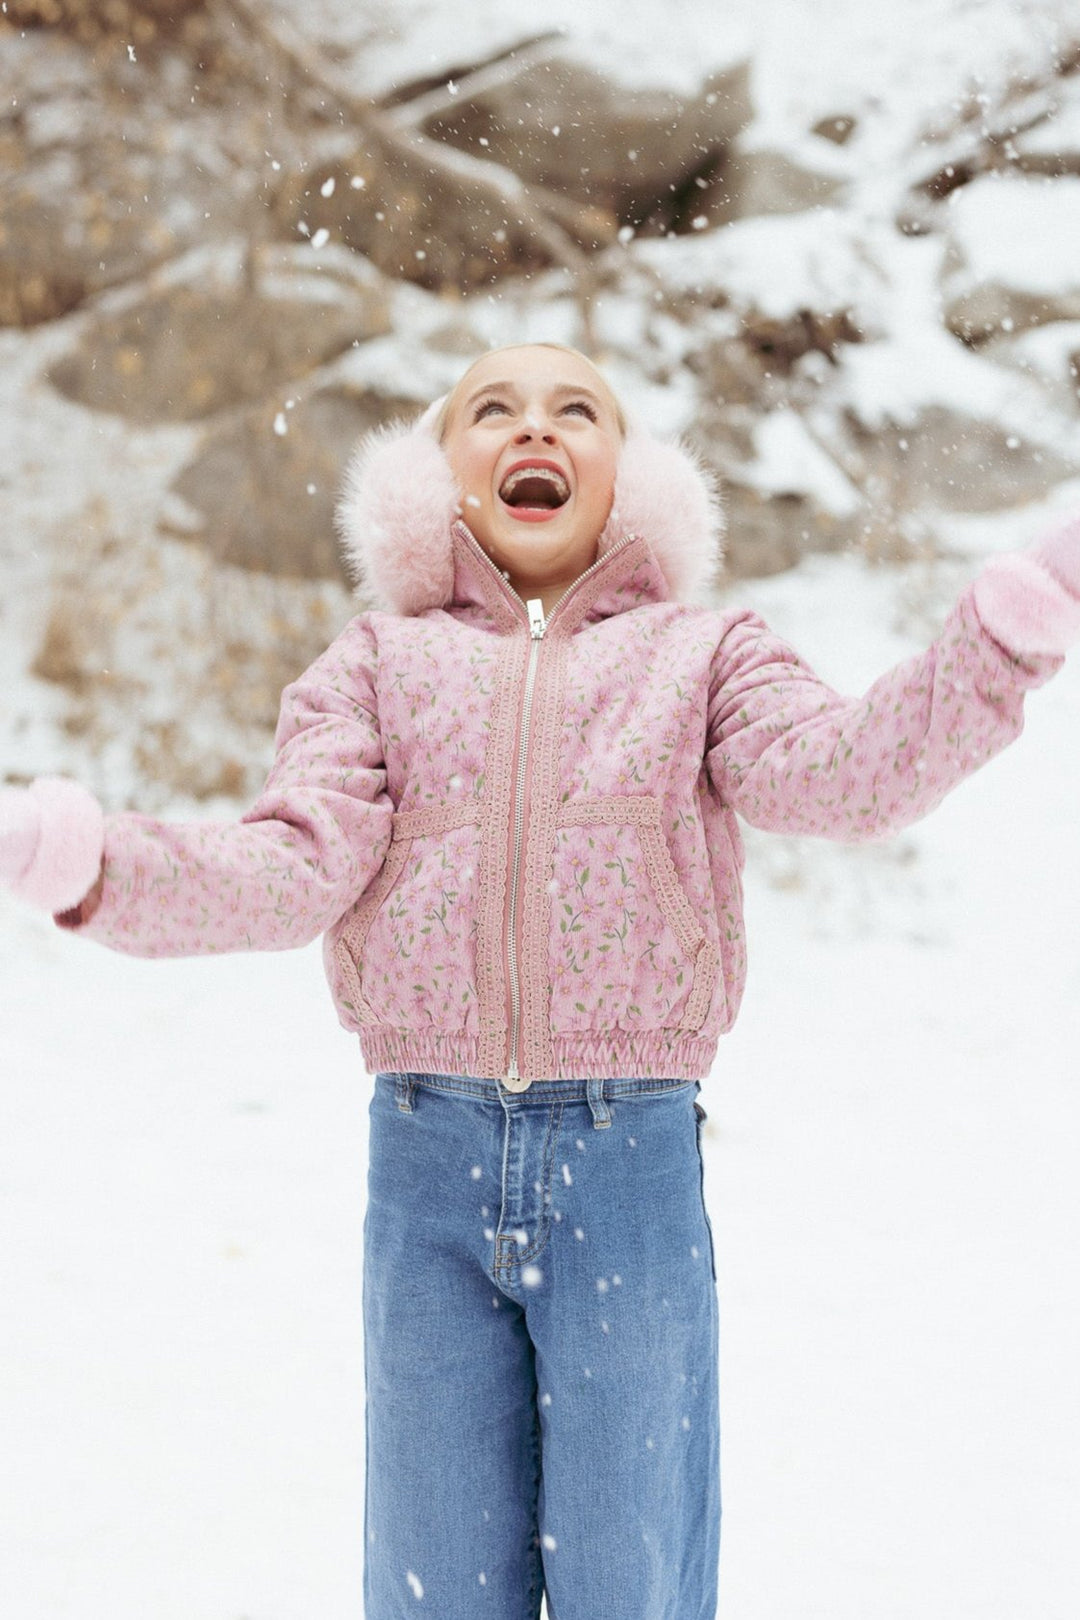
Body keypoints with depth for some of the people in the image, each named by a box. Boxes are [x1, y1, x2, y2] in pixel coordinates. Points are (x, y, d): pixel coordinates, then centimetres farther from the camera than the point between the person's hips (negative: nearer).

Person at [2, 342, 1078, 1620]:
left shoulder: (698, 653, 10)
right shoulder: (381, 662, 13)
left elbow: (847, 773, -9)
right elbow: (295, 867, -2)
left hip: (632, 1169, -1)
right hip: (429, 1162, 1)